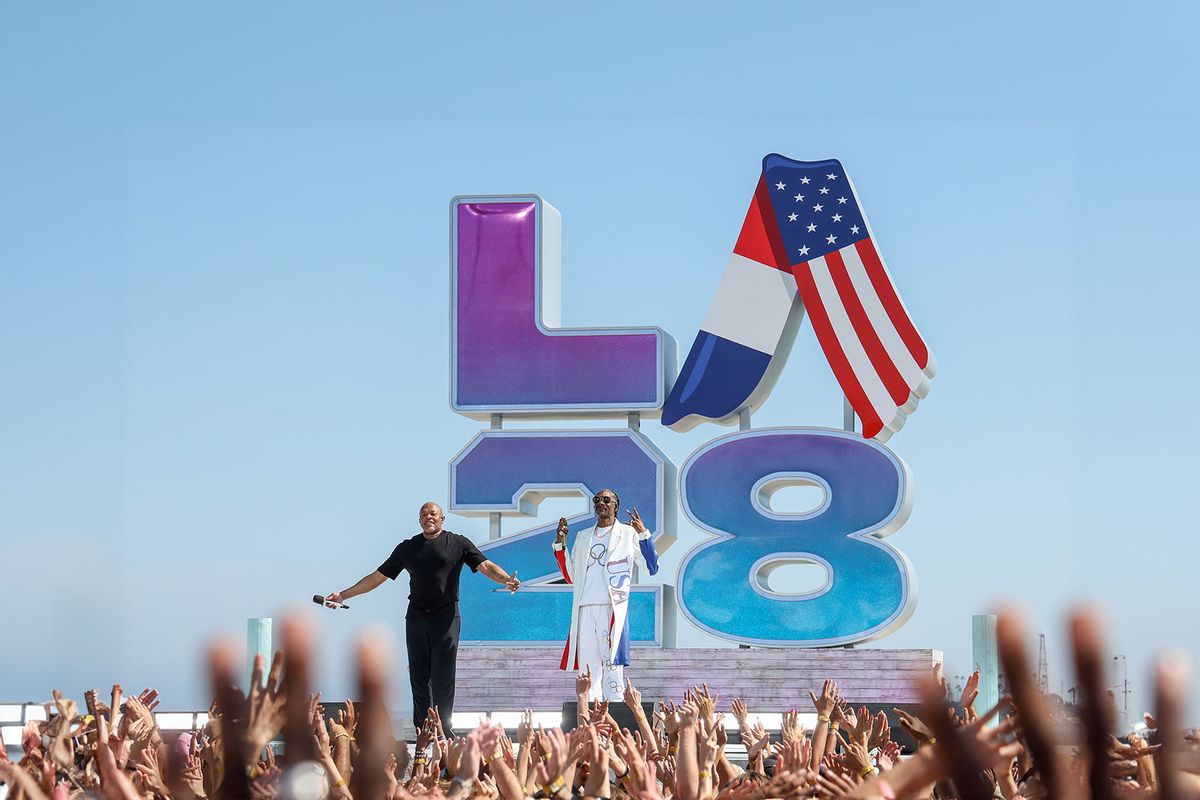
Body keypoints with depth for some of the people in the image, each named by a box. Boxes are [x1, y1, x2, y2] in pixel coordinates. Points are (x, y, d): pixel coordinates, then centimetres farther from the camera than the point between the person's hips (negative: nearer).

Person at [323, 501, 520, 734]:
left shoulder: (458, 544, 5)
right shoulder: (408, 548, 13)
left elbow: (485, 566, -5)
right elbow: (377, 577, 17)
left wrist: (506, 579, -27)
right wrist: (343, 595, 14)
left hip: (446, 618, -3)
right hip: (416, 619, 3)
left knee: (442, 679, -5)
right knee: (419, 678, 3)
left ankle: (443, 736, -1)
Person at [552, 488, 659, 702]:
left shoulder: (628, 534, 9)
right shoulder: (583, 538, 22)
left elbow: (651, 567, 1)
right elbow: (570, 576, 21)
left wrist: (643, 534, -9)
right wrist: (560, 544, 13)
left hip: (612, 608, -4)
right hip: (585, 610, 4)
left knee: (612, 664, -10)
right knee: (588, 666, 1)